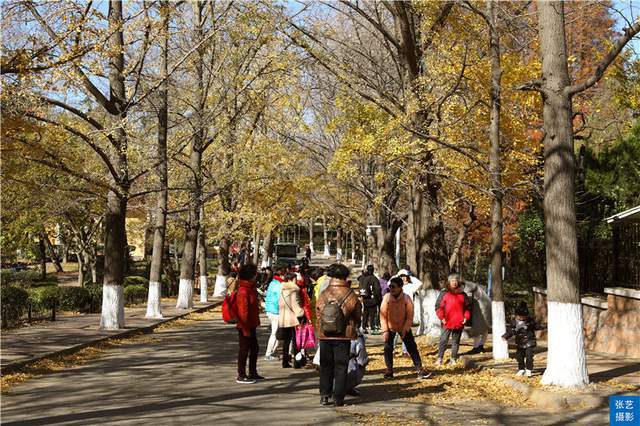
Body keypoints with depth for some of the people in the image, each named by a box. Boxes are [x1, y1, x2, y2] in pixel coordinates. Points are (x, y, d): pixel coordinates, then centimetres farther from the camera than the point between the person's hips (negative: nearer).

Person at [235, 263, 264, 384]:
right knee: (244, 350, -2)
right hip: (245, 327, -10)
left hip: (251, 325, 10)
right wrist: (246, 328, -22)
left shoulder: (250, 288, 13)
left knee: (254, 348, 17)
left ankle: (253, 373, 27)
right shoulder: (243, 291, -20)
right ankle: (241, 376, 6)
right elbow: (243, 311, -22)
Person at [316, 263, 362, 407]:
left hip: (324, 336, 2)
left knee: (325, 366, 13)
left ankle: (324, 396, 12)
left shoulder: (323, 294, -4)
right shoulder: (351, 296, -9)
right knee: (341, 367, 6)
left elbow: (318, 315, 3)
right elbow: (358, 316, 2)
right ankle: (338, 398, 5)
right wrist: (354, 328, 22)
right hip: (343, 336, -2)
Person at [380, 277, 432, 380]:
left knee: (412, 347, -1)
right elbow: (383, 315, -13)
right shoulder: (387, 297, -19)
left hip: (404, 327, -1)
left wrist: (405, 329, -19)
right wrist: (385, 330, -17)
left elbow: (410, 316, -13)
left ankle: (420, 370, 4)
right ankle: (389, 371, 13)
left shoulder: (406, 299, -21)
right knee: (388, 348, -1)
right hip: (390, 327, 1)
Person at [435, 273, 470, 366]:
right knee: (443, 340, -4)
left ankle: (453, 359, 17)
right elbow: (439, 307, 0)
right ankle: (439, 358, 1)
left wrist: (466, 317, 2)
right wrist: (442, 317, -9)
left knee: (456, 341, 9)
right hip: (447, 323, -3)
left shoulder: (462, 295, 9)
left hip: (459, 323, 3)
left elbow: (466, 307, 15)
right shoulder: (445, 294, 1)